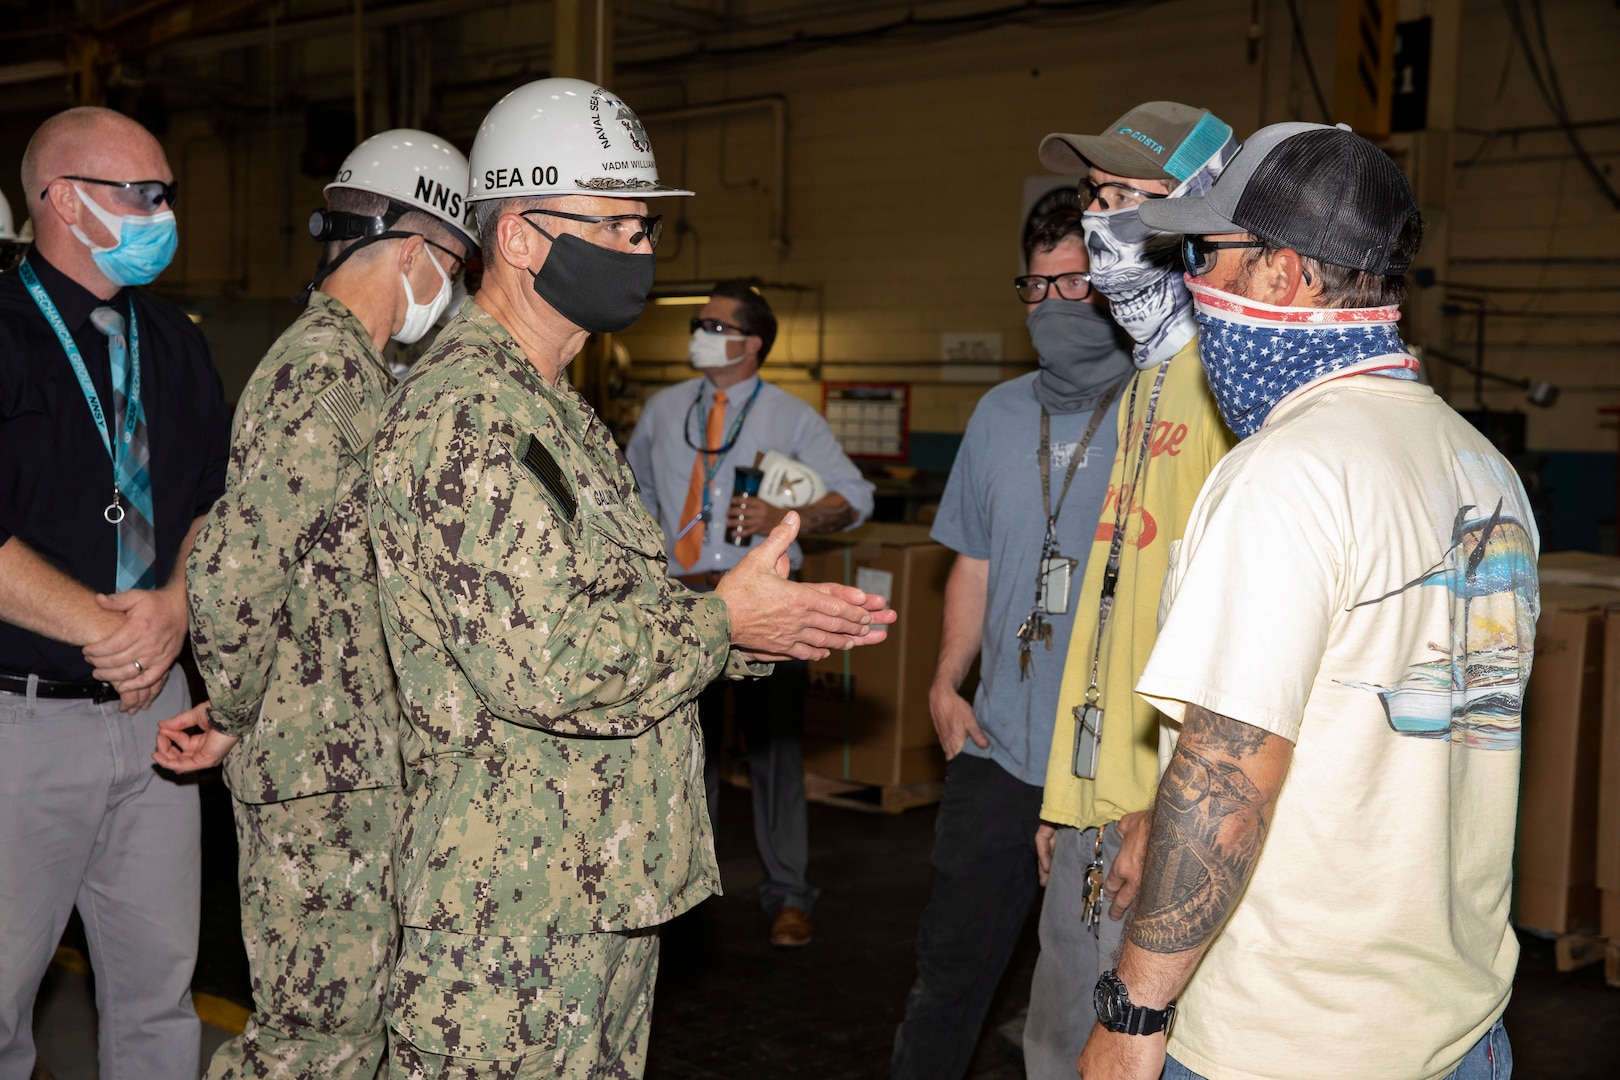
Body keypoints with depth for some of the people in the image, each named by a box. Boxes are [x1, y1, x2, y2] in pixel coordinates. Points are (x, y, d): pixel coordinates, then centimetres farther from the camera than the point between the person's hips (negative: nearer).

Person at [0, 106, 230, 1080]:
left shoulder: (173, 343, 12)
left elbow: (217, 497, 13)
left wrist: (174, 606, -5)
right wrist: (106, 628, -13)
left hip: (151, 705, 5)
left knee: (160, 985, 12)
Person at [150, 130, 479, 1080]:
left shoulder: (356, 368, 16)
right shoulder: (325, 369, -18)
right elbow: (233, 573, -25)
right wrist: (236, 714, -10)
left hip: (362, 758, 10)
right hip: (325, 763, -10)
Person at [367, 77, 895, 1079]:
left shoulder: (557, 412, 17)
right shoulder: (465, 414, -18)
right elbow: (541, 661, -26)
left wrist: (765, 631, 5)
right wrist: (723, 620, -13)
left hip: (607, 886, 10)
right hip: (513, 913, -10)